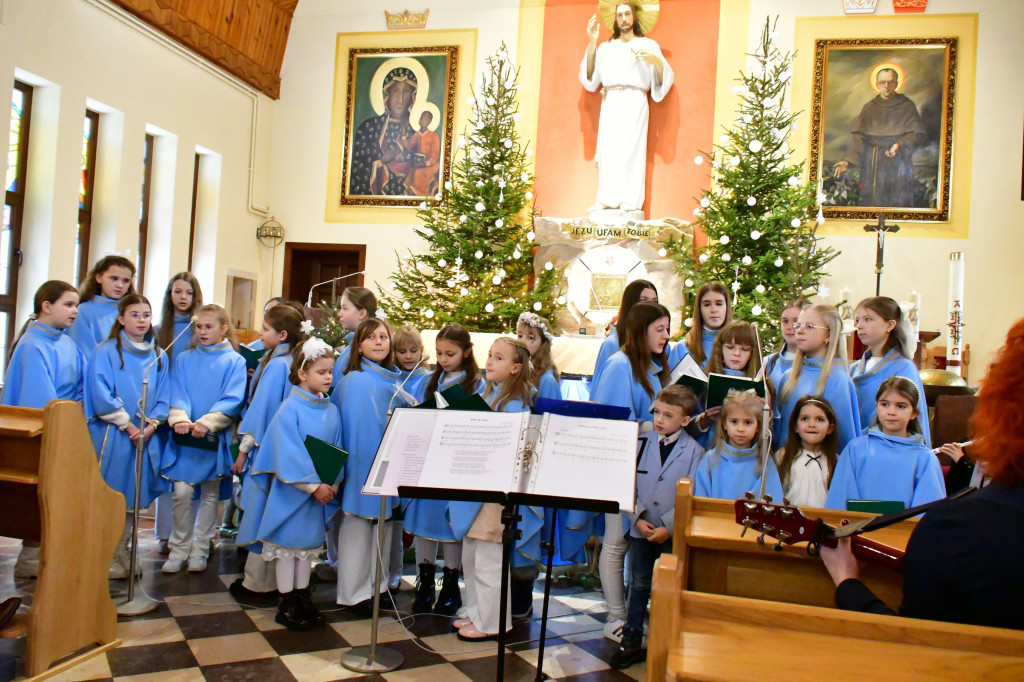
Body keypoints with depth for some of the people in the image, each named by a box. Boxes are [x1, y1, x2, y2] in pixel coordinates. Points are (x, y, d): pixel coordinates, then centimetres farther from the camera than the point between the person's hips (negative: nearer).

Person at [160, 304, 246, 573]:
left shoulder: (234, 361, -1)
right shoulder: (184, 359, 9)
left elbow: (232, 400, -9)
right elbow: (177, 395, 2)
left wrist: (207, 422, -23)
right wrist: (180, 419, -19)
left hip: (216, 438, -1)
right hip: (185, 437, 2)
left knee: (210, 495, 7)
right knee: (181, 492, -4)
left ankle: (199, 551, 20)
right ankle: (179, 549, 13)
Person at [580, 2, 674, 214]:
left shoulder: (648, 45, 15)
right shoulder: (606, 47, 21)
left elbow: (664, 77, 7)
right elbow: (591, 76, 8)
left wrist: (656, 61, -13)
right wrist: (591, 43, 4)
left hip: (635, 102, -2)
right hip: (610, 102, 2)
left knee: (632, 147, -13)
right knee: (607, 148, -8)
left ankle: (631, 200, -15)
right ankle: (606, 199, -8)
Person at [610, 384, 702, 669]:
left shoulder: (694, 452, -7)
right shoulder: (641, 443, 0)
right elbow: (630, 485, 1)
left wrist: (668, 527, -16)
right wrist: (638, 518, -11)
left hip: (673, 534, -2)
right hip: (641, 529, 3)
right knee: (639, 585, 13)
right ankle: (631, 642, 24)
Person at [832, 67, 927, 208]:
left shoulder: (907, 107, 6)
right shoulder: (869, 108, 10)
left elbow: (918, 134, -1)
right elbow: (858, 137, 1)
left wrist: (901, 145, -21)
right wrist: (847, 160, -12)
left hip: (898, 165, -1)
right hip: (872, 164, 1)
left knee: (898, 203, -5)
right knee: (871, 202, -2)